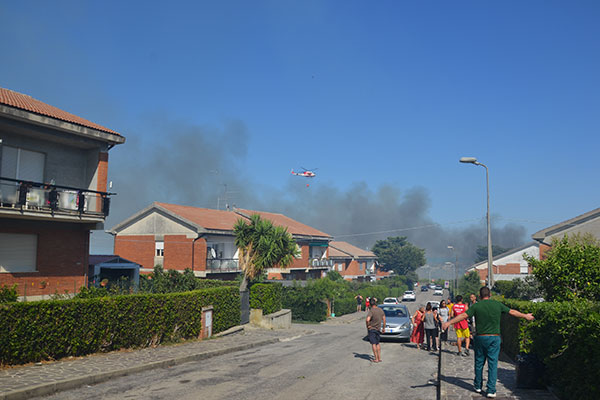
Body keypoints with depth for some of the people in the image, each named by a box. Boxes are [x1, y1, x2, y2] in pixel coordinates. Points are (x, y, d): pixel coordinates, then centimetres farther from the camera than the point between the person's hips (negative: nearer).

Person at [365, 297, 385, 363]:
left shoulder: (371, 311, -19)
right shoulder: (381, 310, 2)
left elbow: (367, 319, -31)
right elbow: (384, 319, 9)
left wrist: (367, 326, -13)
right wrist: (383, 328, 18)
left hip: (371, 329, -6)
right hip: (378, 329, 6)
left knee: (373, 344, 1)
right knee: (378, 343, 18)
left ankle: (376, 359, 3)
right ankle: (379, 358, 19)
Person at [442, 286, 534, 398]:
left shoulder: (476, 306, -4)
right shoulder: (497, 304, 2)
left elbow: (463, 315, -10)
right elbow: (512, 312, 13)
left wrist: (448, 323, -7)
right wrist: (525, 316, 29)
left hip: (481, 337, 0)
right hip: (494, 338, 0)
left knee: (479, 362, 14)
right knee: (493, 363, 2)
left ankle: (478, 386, 26)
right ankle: (491, 390, -1)